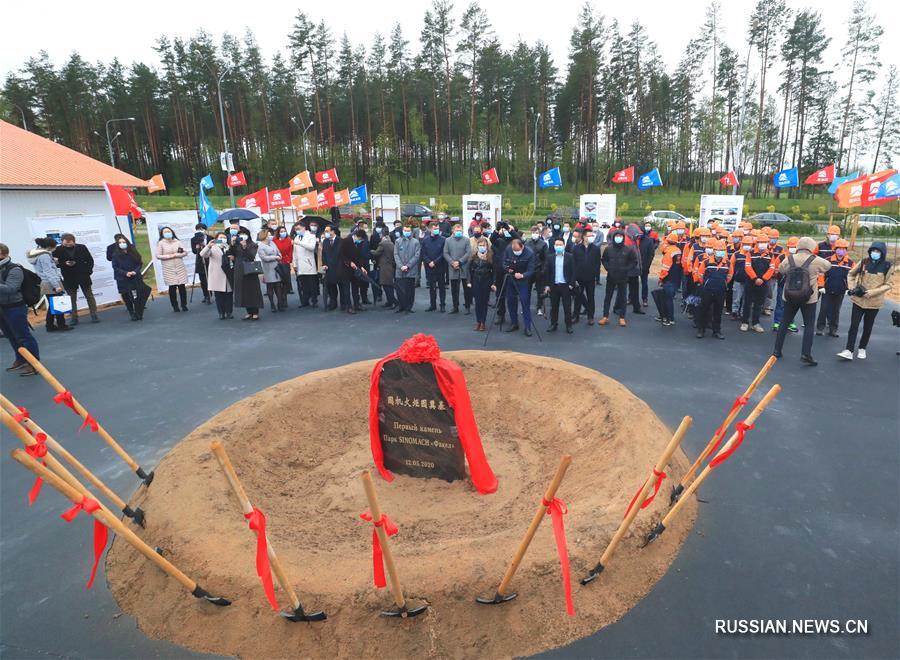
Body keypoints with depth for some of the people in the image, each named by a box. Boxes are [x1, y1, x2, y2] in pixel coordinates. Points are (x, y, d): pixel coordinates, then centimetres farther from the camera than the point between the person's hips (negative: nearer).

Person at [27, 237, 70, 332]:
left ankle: (50, 326, 18)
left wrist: (53, 261, 9)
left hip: (45, 284, 10)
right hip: (51, 283, -10)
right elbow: (48, 272, -21)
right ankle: (61, 325, 0)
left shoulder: (36, 253, 14)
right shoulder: (44, 256, -15)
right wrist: (56, 285, -23)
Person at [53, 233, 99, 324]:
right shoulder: (58, 250, -5)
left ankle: (94, 315, 13)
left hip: (83, 276, 0)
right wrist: (64, 264, -19)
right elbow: (56, 264, -1)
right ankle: (74, 318, 10)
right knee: (72, 299, 5)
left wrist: (88, 271, -6)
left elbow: (90, 260, 3)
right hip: (69, 278, 0)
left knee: (89, 296, 6)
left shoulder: (82, 247, -3)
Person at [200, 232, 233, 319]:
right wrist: (208, 246, -31)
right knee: (219, 296, 0)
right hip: (217, 277, -3)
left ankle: (229, 312, 14)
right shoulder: (212, 247, 3)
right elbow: (203, 255, -14)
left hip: (229, 276, 3)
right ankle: (221, 313, 8)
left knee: (229, 295, 5)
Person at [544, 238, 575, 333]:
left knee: (567, 307, 4)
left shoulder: (570, 257, -2)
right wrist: (547, 285, -1)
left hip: (565, 285, -2)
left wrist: (571, 284, -7)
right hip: (553, 286, 2)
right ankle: (553, 324, 19)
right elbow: (546, 272, 3)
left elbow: (573, 271, -2)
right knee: (554, 307, 9)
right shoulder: (550, 257, 3)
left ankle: (568, 325, 13)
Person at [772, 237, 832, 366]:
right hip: (809, 299, -2)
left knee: (784, 323, 14)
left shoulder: (789, 259, -5)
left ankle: (777, 350, 16)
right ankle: (806, 354, -3)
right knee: (809, 326, 5)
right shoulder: (815, 261, -10)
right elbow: (828, 265, 10)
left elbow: (780, 270, 12)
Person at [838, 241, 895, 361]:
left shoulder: (888, 266, -5)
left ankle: (862, 349, 27)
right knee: (854, 325, -4)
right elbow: (851, 274, 12)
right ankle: (849, 351, -5)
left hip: (874, 302, -1)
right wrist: (852, 288, -2)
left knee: (867, 327, 13)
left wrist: (873, 292, -18)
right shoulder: (864, 262, -1)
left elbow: (889, 284, -5)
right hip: (859, 299, 1)